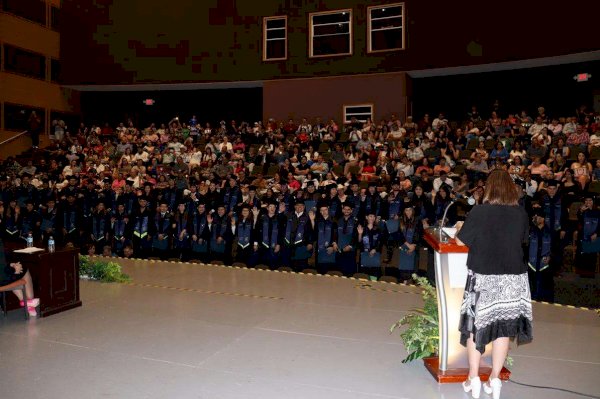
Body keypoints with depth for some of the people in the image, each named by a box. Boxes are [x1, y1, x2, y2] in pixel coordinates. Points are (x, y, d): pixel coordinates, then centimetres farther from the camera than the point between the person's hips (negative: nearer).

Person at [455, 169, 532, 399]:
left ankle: (473, 378, 18)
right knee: (504, 327, 12)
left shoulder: (479, 212, -13)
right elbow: (522, 239, 13)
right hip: (513, 279, 3)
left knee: (476, 325, 11)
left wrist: (461, 228, 15)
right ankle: (495, 379, 21)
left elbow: (461, 241, -5)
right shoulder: (521, 213, -3)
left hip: (483, 278, -2)